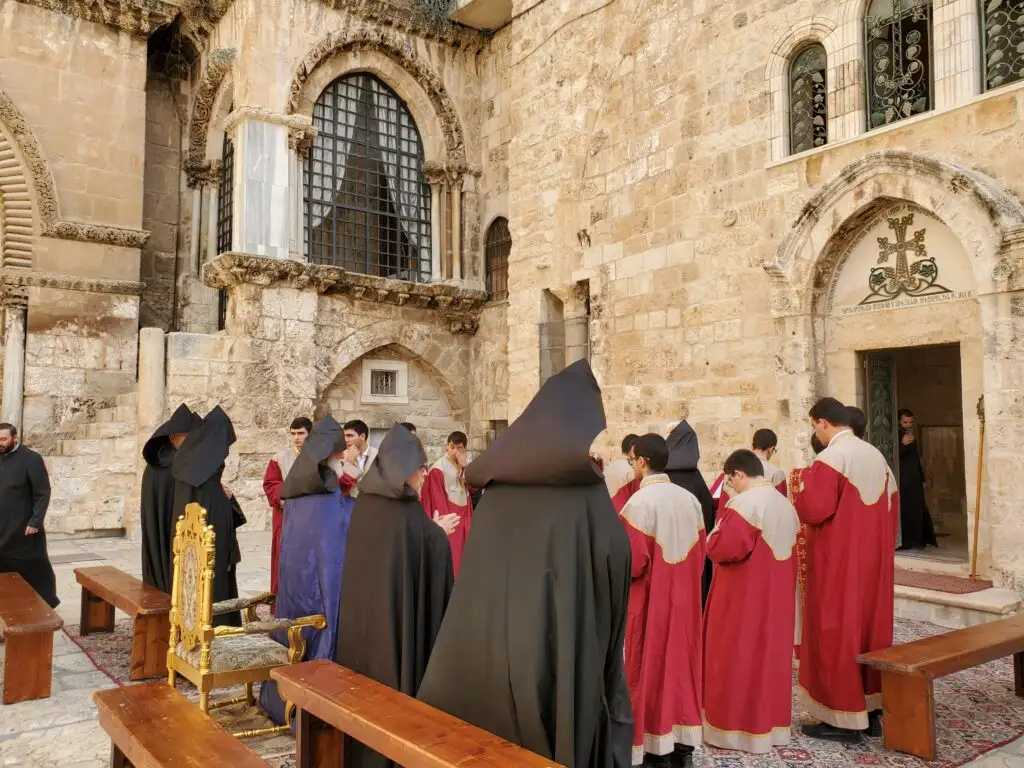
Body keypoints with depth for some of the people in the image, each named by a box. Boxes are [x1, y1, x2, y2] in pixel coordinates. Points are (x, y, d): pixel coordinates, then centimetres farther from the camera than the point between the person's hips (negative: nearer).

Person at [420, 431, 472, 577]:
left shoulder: (463, 466, 9)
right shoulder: (438, 468, -12)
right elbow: (437, 497, -12)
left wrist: (464, 467, -12)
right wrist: (443, 520, -13)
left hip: (464, 515, 7)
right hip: (449, 516, -7)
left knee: (462, 554, 11)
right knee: (449, 557, -5)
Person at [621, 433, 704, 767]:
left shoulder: (639, 502, -19)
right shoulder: (690, 499, 2)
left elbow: (632, 561, -20)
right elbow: (700, 552, 9)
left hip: (650, 599, -6)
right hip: (683, 597, 6)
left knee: (650, 665, 4)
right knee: (679, 661, 14)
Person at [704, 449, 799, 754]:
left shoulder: (744, 504, -19)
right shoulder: (786, 505, 9)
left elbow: (723, 548, -26)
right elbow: (792, 550, 17)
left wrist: (714, 535, -6)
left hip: (743, 595, -8)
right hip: (777, 593, 9)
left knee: (738, 656, 2)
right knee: (772, 651, 16)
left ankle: (737, 727, 11)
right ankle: (772, 722, 25)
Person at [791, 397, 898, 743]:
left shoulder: (830, 458, -17)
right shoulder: (876, 456, 8)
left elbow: (814, 510, -21)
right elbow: (892, 505, 16)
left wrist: (802, 486, -4)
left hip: (838, 560, -8)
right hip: (873, 557, 8)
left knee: (836, 631, 0)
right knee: (870, 623, 15)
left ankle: (844, 718, 6)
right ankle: (871, 710, 24)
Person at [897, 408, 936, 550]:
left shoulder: (912, 437, 18)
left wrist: (922, 479, 22)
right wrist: (902, 444, -32)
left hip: (915, 480, 8)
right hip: (903, 481, -8)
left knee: (919, 510, 8)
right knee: (906, 510, -10)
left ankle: (919, 540, 15)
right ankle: (907, 541, -6)